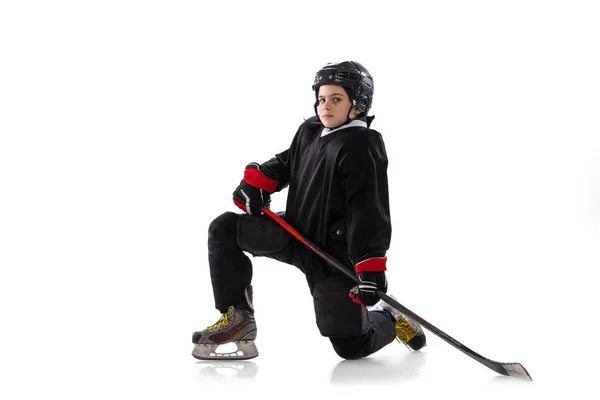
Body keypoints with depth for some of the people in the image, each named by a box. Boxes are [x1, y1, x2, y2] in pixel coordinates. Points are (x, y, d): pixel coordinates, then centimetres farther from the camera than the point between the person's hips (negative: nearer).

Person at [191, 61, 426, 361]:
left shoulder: (363, 149, -18)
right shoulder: (310, 131, 5)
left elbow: (369, 213, -24)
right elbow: (286, 162, 23)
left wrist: (371, 269, -29)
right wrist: (257, 183, 5)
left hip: (335, 255, -7)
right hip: (295, 234, 7)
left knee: (350, 346, -8)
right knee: (224, 229, -5)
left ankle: (387, 320, 28)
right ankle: (238, 319, -2)